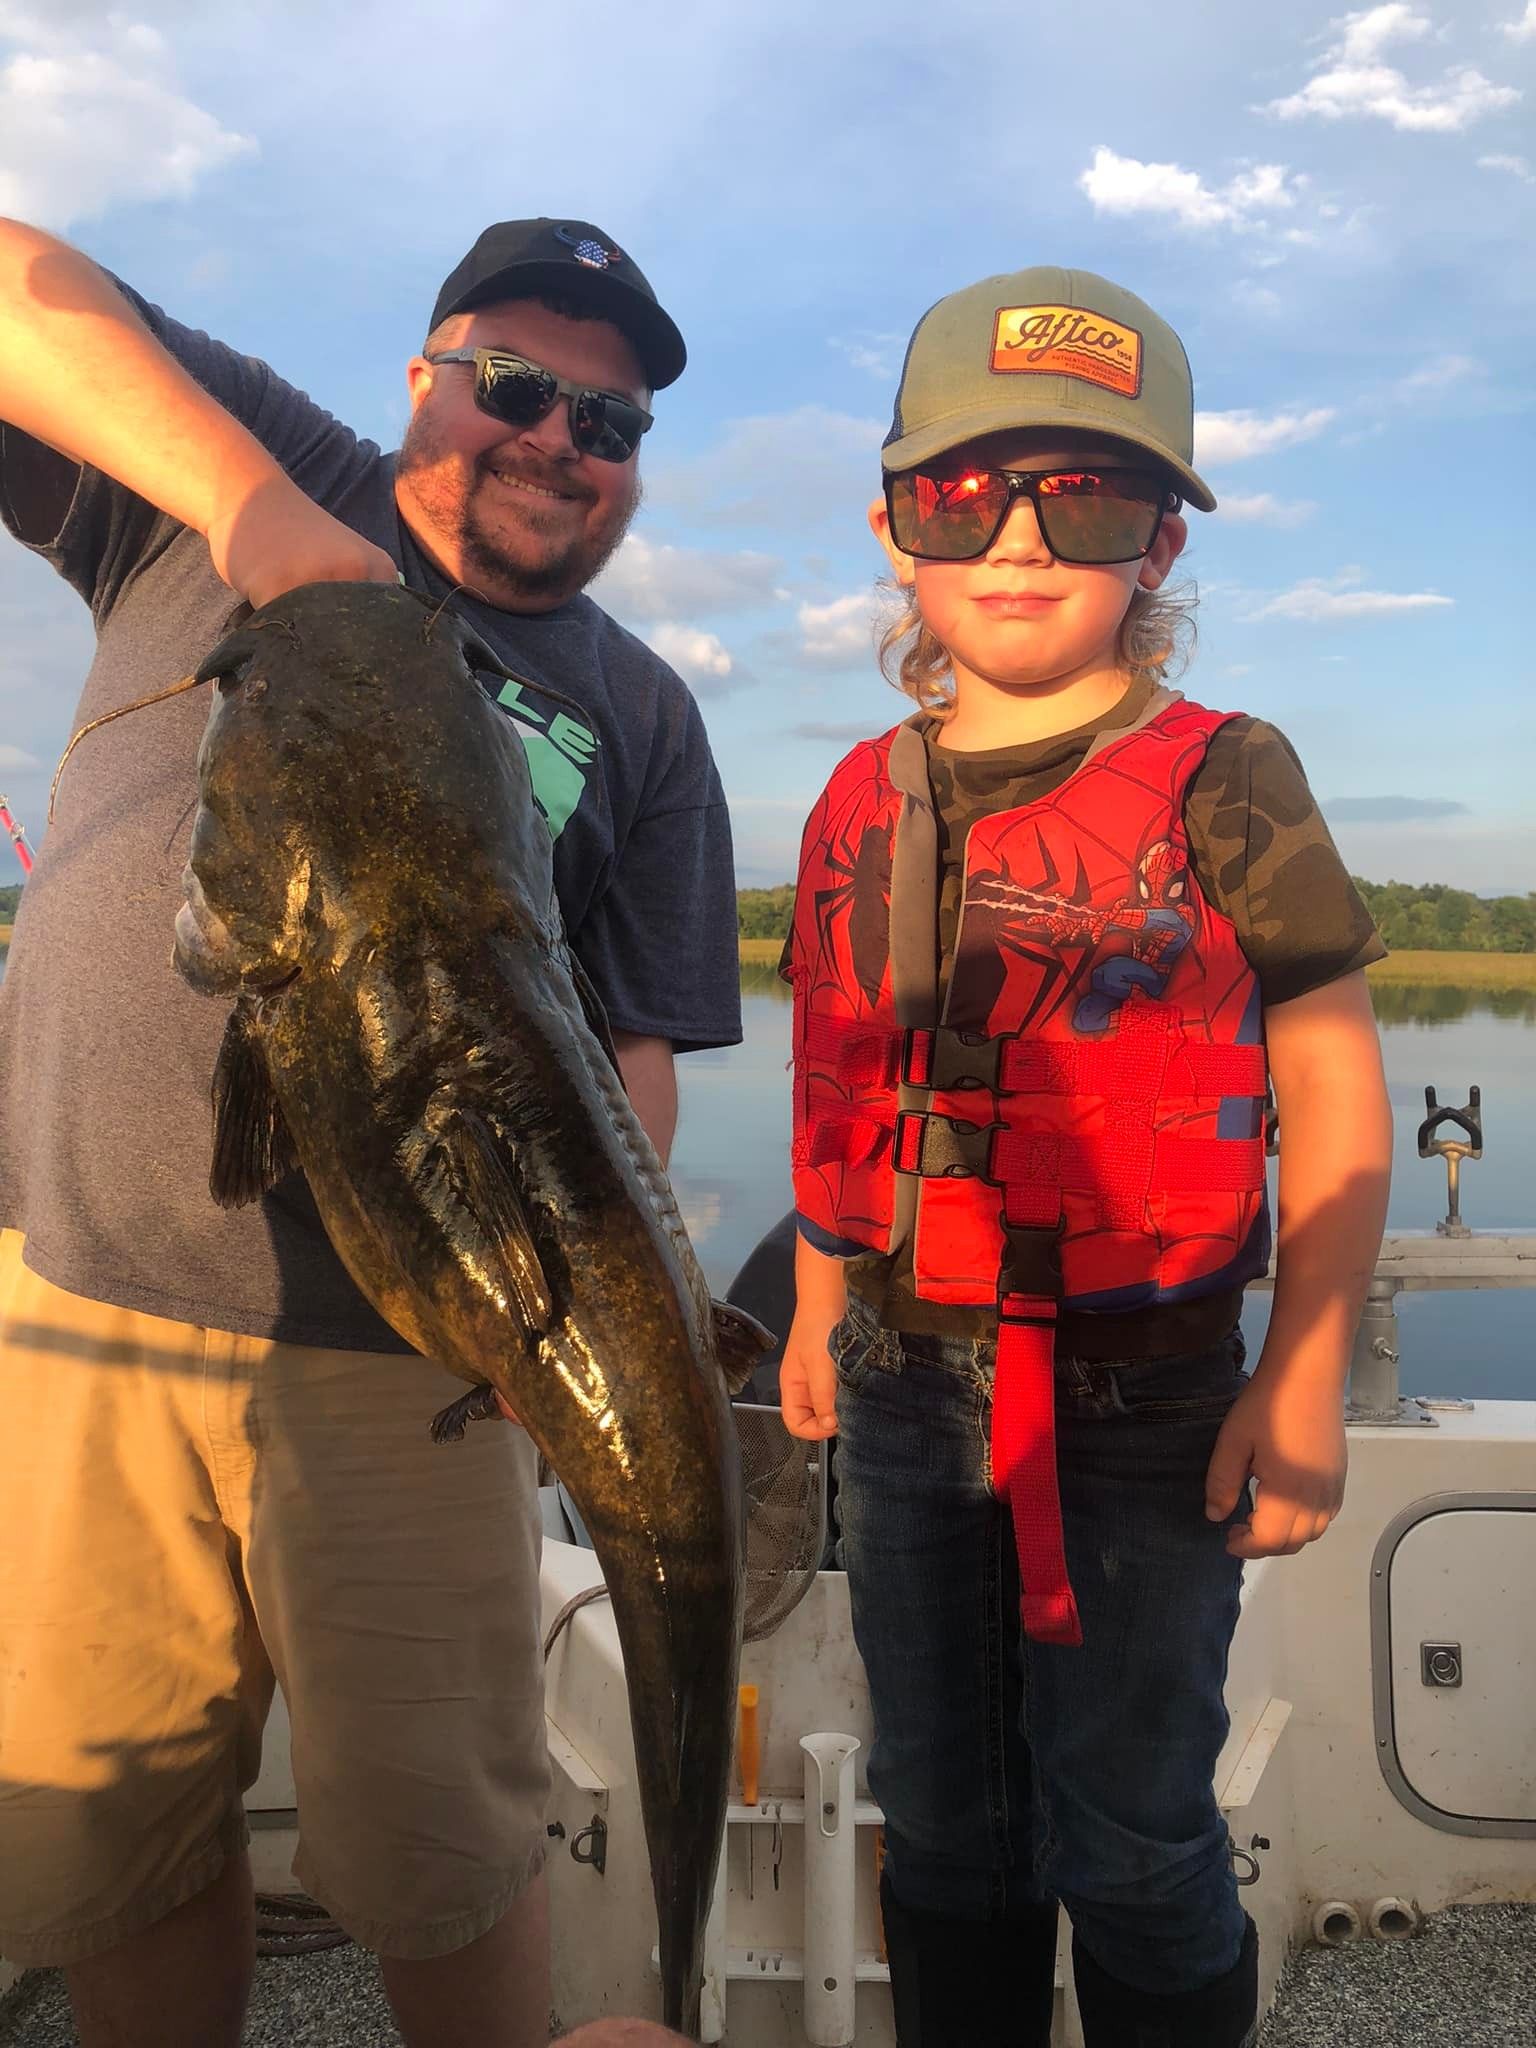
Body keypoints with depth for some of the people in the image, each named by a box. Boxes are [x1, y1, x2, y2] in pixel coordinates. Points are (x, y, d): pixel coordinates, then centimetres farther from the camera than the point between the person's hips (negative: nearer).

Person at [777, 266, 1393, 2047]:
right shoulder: (862, 805, 5)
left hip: (1141, 1395, -4)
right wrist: (819, 1308, 15)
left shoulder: (1220, 784, -9)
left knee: (1128, 1843, 9)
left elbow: (1335, 1086, -8)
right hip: (902, 1384, 5)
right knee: (941, 1822, 20)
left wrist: (1304, 1380, -10)